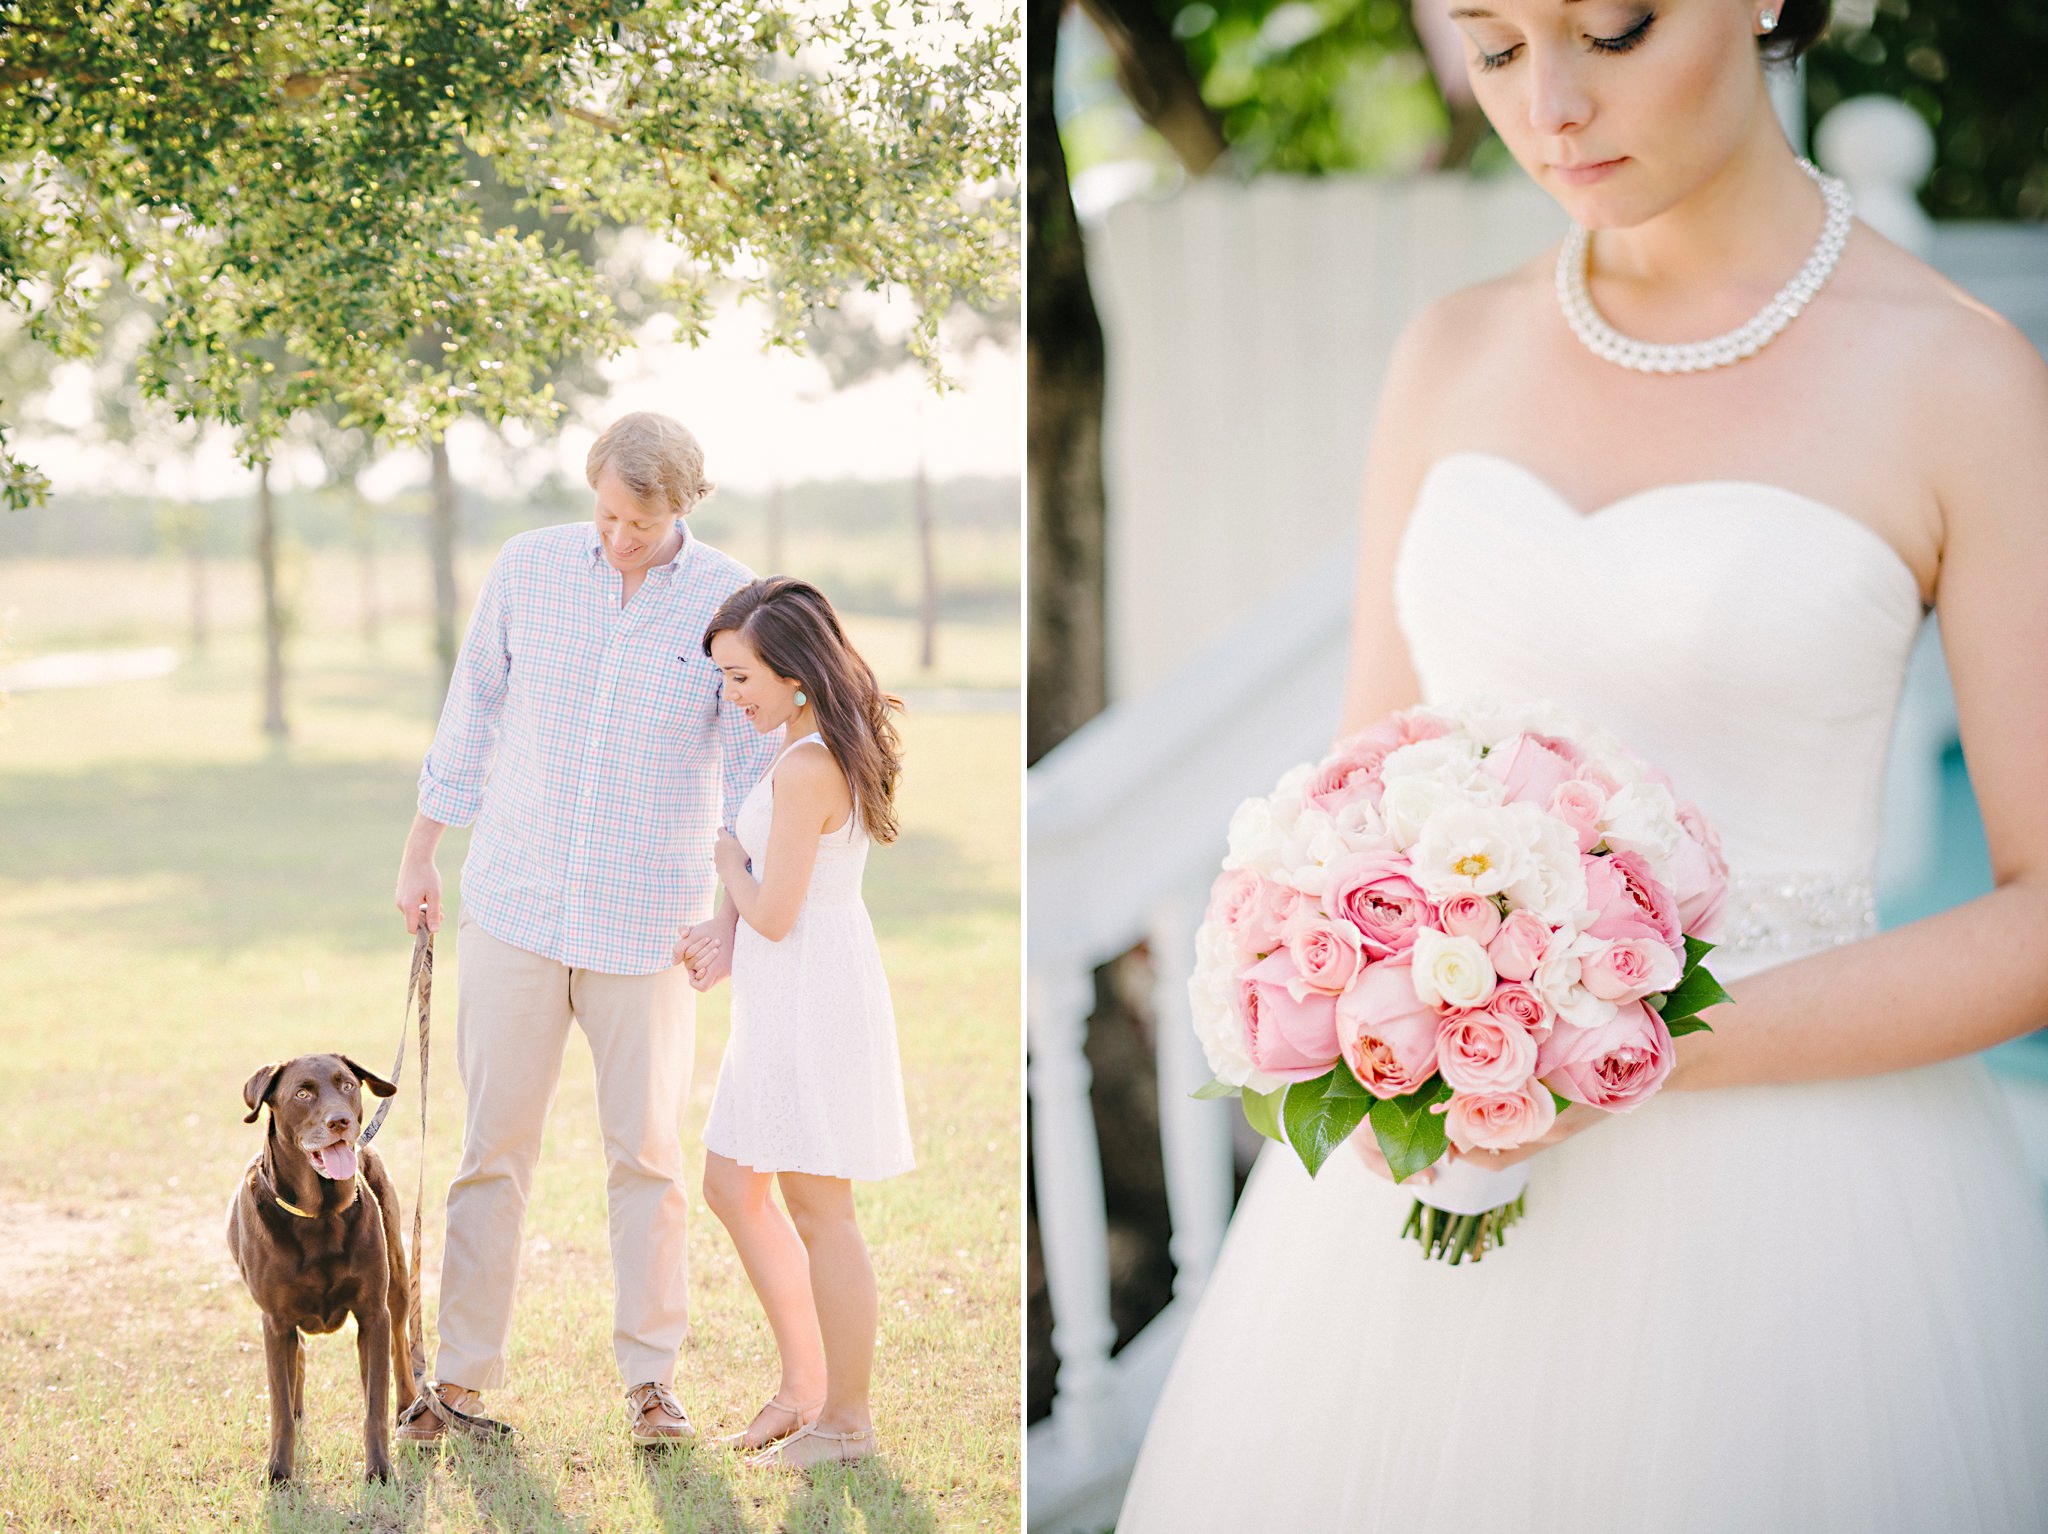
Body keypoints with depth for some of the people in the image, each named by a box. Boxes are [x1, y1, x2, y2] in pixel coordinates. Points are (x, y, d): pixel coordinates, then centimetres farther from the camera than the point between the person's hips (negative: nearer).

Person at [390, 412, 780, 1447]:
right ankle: (462, 1374, 11)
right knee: (493, 1142, 4)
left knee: (647, 1150, 4)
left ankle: (650, 1377, 15)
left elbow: (753, 767, 1)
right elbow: (471, 713, 9)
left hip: (647, 923, -1)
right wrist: (421, 854, 11)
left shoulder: (729, 601, -5)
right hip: (514, 905, 1)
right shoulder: (527, 568, 0)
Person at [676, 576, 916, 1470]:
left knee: (817, 1210, 0)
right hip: (785, 998, 11)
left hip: (813, 997, -11)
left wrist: (727, 860, -2)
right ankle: (805, 1382, 25)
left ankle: (845, 1420, 11)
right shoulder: (831, 751, 11)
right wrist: (730, 936, 5)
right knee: (731, 1187, 17)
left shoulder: (803, 769, -21)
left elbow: (774, 913, -21)